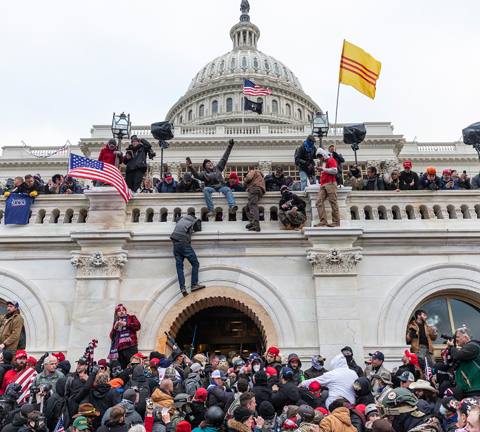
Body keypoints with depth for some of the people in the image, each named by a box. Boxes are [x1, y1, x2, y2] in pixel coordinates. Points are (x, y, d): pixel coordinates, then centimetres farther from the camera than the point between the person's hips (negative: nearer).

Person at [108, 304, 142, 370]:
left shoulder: (131, 318, 15)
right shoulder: (116, 322, 26)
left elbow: (138, 326, -3)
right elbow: (111, 337, 19)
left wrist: (126, 324, -9)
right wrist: (114, 328, 2)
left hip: (130, 347, -4)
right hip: (120, 349, 4)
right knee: (122, 368, -2)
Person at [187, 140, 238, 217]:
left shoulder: (217, 168, 25)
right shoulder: (204, 173, 16)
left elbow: (224, 158, 27)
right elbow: (196, 175, -4)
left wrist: (229, 147, 28)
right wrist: (190, 167, -18)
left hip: (221, 187, 2)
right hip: (211, 188, -2)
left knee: (227, 189, -31)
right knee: (205, 189, -34)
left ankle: (232, 207, -54)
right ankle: (211, 210, -44)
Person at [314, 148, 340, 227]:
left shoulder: (330, 160, 4)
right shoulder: (323, 163, 31)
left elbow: (334, 171, -10)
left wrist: (323, 169, -8)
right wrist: (320, 170, 22)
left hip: (330, 183, -8)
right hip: (323, 185, 9)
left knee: (333, 202, -10)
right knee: (319, 202, -7)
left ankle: (336, 222, -10)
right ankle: (323, 221, -13)